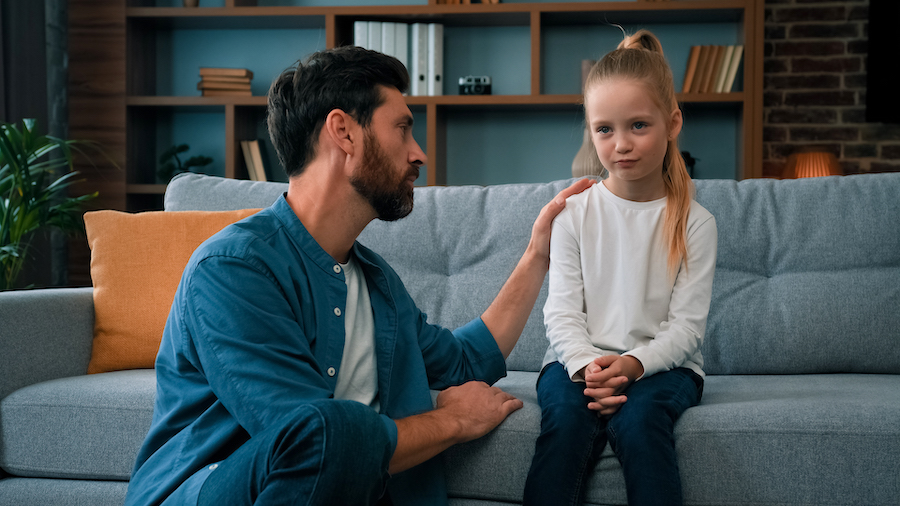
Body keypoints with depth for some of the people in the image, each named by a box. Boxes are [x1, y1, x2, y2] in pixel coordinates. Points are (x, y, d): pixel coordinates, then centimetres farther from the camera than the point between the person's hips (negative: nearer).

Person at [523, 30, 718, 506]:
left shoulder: (693, 222, 1)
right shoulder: (574, 213, 5)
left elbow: (686, 325, -3)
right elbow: (562, 312, 0)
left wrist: (633, 363, -22)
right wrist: (587, 364, -21)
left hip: (661, 362, -1)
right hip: (579, 358, 1)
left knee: (637, 418, -33)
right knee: (566, 415, -31)